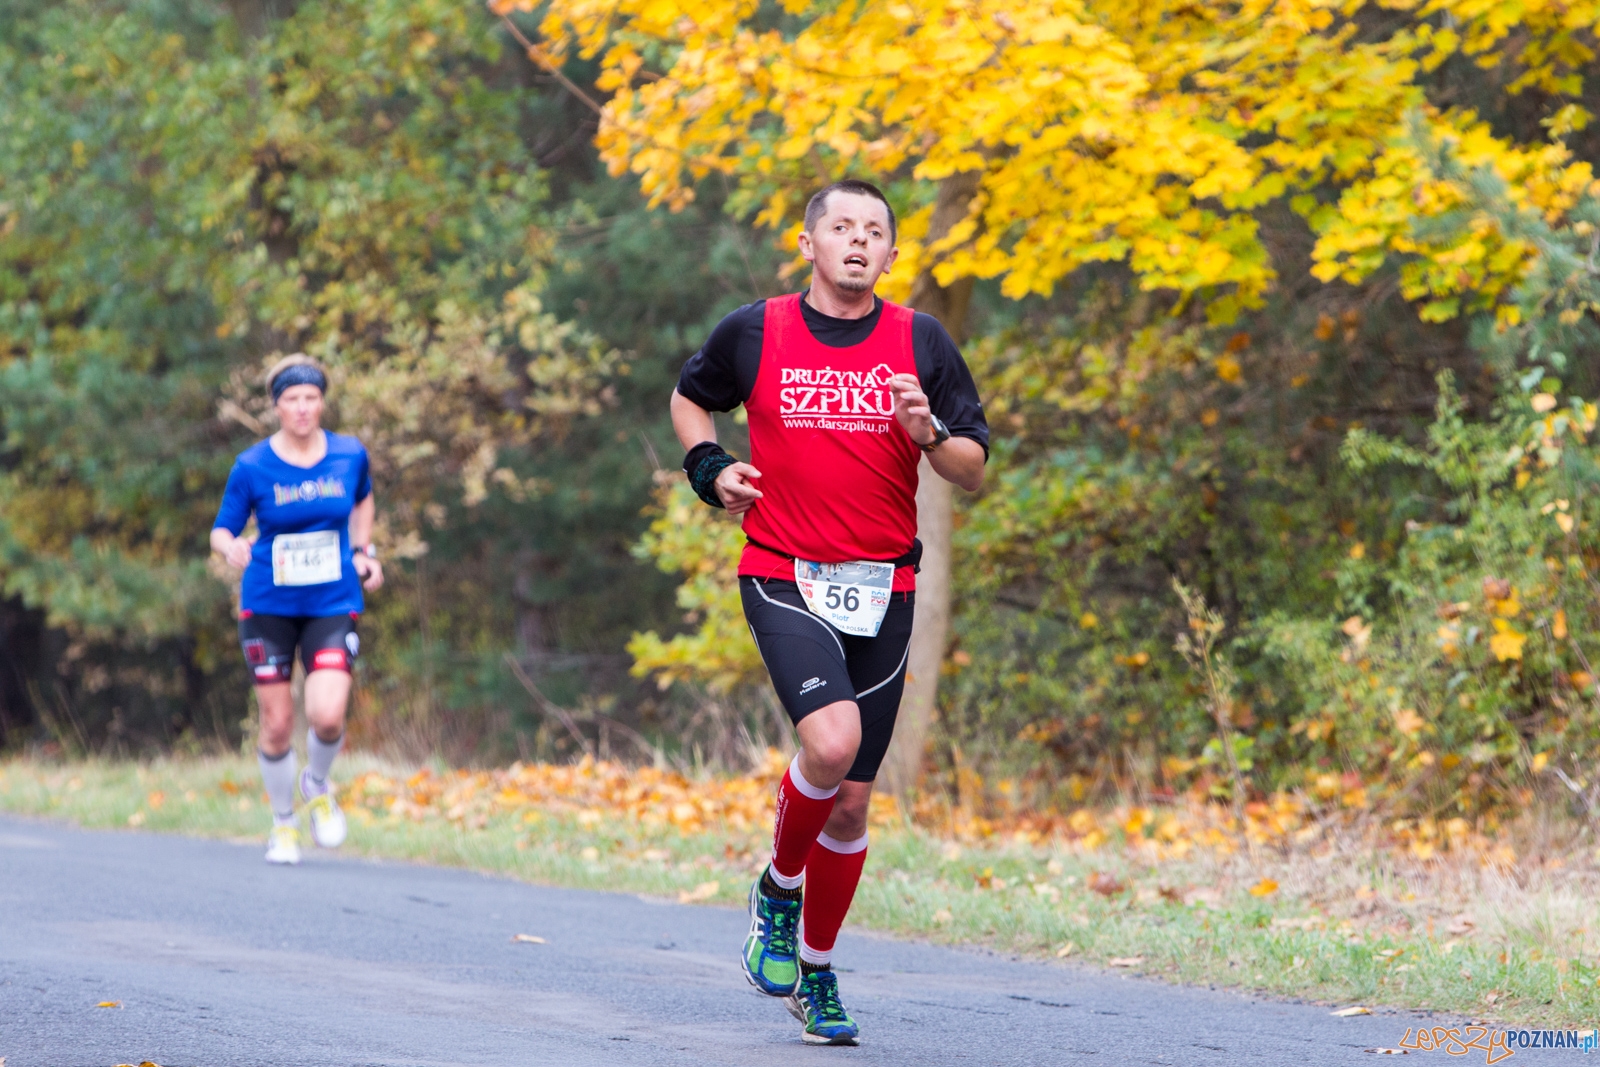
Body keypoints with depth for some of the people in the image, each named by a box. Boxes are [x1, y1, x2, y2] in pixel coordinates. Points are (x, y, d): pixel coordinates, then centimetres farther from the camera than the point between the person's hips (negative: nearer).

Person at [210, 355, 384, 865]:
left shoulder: (350, 455, -1)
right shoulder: (252, 466, -8)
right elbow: (220, 532, -4)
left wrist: (365, 551, 8)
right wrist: (232, 548, -26)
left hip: (333, 605, 1)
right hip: (269, 607, 0)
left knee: (327, 716, -17)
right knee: (277, 724, 2)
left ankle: (317, 786, 16)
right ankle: (283, 824, 25)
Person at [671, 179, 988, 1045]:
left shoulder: (921, 343, 4)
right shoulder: (754, 332, 2)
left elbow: (974, 470, 6)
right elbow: (689, 398, 21)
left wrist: (930, 435, -14)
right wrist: (709, 468, 4)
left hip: (882, 590, 2)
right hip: (784, 580, -2)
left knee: (851, 803, 6)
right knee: (830, 740, -27)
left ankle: (815, 973, 25)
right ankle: (777, 888, 1)